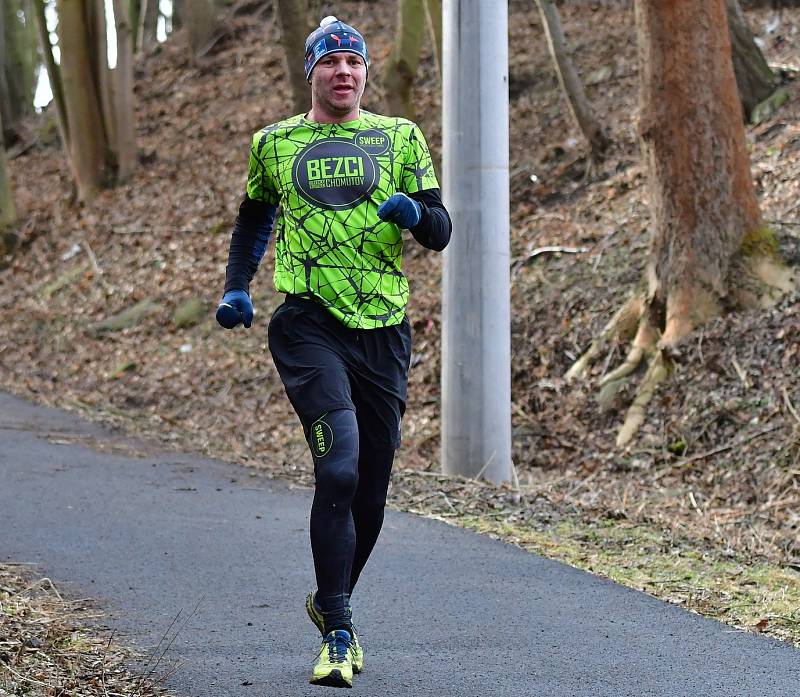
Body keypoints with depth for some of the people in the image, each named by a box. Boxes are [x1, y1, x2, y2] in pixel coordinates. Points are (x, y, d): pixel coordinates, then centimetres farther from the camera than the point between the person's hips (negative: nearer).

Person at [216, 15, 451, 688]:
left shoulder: (400, 138, 8)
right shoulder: (275, 143, 9)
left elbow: (440, 232, 6)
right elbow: (254, 218, 26)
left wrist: (414, 214, -16)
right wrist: (236, 288, 14)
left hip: (383, 328, 2)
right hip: (308, 324, -2)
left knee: (371, 486, 9)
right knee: (338, 468, -19)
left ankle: (331, 600, 34)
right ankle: (338, 634, -12)